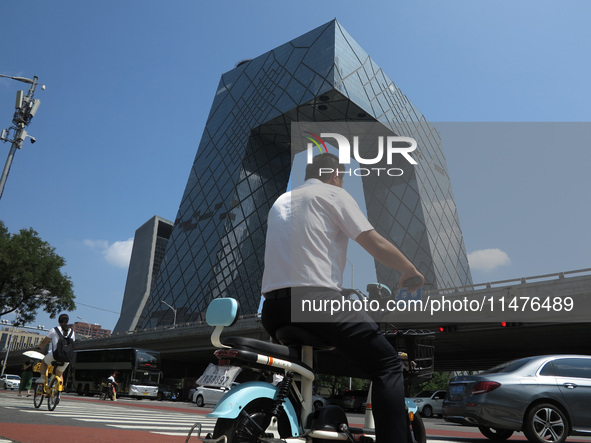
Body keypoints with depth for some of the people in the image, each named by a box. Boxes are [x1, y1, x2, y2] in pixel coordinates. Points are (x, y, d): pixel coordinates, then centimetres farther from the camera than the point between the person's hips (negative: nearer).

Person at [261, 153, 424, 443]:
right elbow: (376, 245, -1)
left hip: (272, 304, 8)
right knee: (387, 365, 0)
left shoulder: (280, 201, 25)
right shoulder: (334, 194, 6)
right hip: (317, 298, -7)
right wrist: (411, 272, 15)